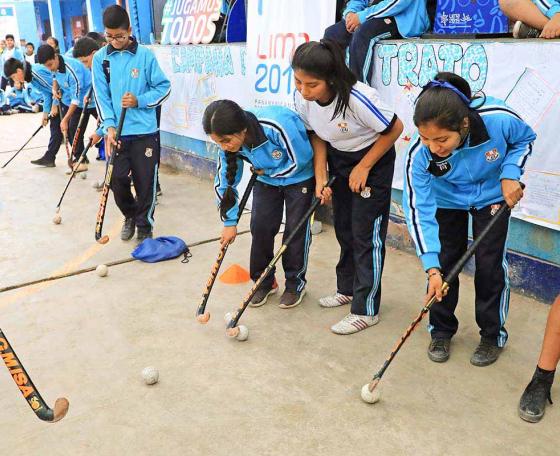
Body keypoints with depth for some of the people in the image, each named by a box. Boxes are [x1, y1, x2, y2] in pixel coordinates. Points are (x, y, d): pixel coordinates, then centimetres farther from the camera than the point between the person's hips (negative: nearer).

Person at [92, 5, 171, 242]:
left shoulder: (145, 55, -2)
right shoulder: (100, 58, 4)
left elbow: (164, 88, 1)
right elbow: (101, 96, 1)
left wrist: (138, 101, -13)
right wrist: (109, 127, -11)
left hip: (145, 132, -2)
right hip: (116, 132, 2)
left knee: (145, 182, 4)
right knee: (117, 180, 5)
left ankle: (144, 225, 22)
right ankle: (130, 216, 32)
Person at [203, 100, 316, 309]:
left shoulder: (278, 124, -40)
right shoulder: (230, 143, -21)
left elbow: (301, 159, -26)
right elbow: (224, 182, -8)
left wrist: (268, 171, -16)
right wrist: (229, 222, -5)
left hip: (298, 177, -4)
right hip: (266, 179, 5)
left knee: (296, 229, -3)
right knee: (260, 227, -1)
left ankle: (296, 283, 16)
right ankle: (264, 282, 18)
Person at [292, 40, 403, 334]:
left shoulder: (356, 97, -35)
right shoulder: (303, 97, -17)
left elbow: (395, 129, -22)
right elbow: (318, 136, -2)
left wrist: (363, 168, -17)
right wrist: (320, 178, -11)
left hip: (374, 157, -6)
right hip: (338, 158, 6)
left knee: (366, 233, -5)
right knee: (343, 228, 15)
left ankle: (366, 310, 4)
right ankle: (347, 289, 34)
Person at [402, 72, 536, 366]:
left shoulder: (499, 119, -36)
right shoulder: (419, 153, -35)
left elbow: (525, 139, -10)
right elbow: (419, 209, -29)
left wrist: (510, 174, -25)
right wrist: (432, 267, -34)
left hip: (492, 195, 0)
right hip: (446, 200, 0)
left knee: (489, 264, -1)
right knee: (444, 262, 0)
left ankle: (493, 335, 20)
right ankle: (442, 330, 23)